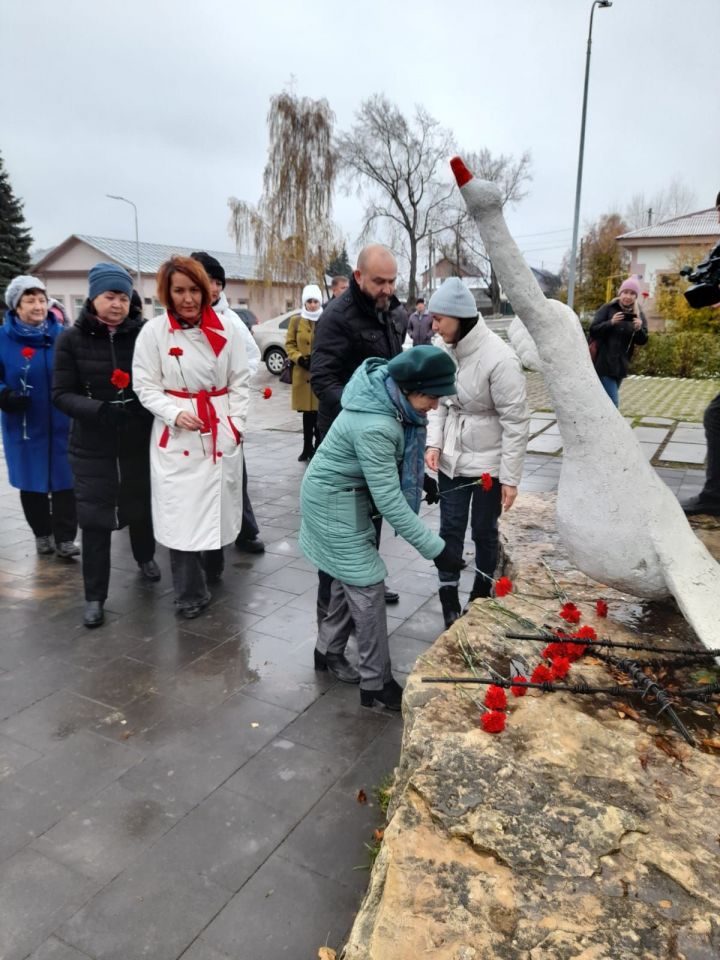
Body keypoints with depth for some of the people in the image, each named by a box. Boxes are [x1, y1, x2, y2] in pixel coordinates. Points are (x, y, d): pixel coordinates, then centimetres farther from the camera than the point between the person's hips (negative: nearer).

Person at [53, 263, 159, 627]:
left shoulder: (143, 333, -6)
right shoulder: (72, 338, -4)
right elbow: (61, 394, -6)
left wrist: (144, 406, -21)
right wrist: (99, 409, -23)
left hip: (139, 441, 1)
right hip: (92, 446, 0)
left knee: (141, 504, 18)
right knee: (94, 519, 1)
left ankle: (145, 557, 47)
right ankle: (95, 596, 16)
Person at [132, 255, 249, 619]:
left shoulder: (226, 328, 3)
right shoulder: (154, 331, -3)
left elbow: (240, 380, 7)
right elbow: (145, 386, -2)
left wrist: (236, 422, -1)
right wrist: (175, 413, -16)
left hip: (223, 431, 2)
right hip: (176, 436, -2)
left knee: (217, 506, 10)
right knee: (182, 516, -1)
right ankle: (190, 594, 14)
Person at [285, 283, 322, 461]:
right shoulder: (296, 321, 7)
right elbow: (289, 344, 8)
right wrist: (299, 358, -9)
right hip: (303, 374, 2)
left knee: (320, 412, -2)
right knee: (307, 412, 6)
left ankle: (318, 447, 11)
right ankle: (307, 447, 15)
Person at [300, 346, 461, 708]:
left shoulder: (389, 397, -6)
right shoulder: (374, 427, -34)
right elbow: (389, 500, -32)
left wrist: (421, 484, 11)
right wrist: (435, 548, -28)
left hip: (349, 496, 9)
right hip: (333, 502, -9)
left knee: (351, 578, 17)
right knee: (367, 586, -3)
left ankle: (328, 650, 36)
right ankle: (377, 683, 11)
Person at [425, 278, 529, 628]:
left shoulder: (499, 358, -22)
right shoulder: (448, 350, -1)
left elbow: (516, 422, -18)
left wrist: (510, 477, -17)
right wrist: (434, 442, -7)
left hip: (489, 462, -5)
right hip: (452, 459, 6)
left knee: (484, 531, 11)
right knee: (450, 528, 9)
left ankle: (480, 598, 33)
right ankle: (449, 604, 23)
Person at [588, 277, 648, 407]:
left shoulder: (639, 315, 6)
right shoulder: (607, 308, -2)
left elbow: (642, 341, 1)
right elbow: (593, 330, -9)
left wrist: (639, 329, -19)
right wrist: (611, 322, -24)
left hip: (621, 365, 4)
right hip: (604, 363, -4)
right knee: (612, 402, -13)